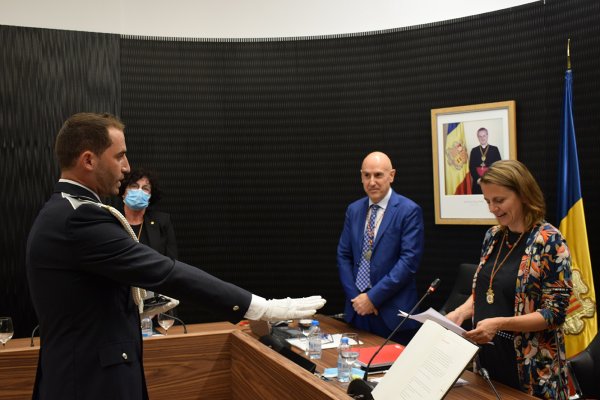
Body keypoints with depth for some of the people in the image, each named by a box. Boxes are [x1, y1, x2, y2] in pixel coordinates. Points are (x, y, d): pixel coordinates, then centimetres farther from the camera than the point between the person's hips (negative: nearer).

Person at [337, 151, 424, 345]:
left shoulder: (409, 211, -8)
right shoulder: (354, 210, 9)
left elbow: (409, 260, -14)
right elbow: (343, 256, 10)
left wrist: (373, 297, -14)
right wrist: (355, 296, -3)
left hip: (392, 312, -4)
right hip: (358, 309, 5)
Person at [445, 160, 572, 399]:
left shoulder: (549, 241, -14)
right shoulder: (493, 236, 5)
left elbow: (555, 312, -16)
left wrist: (500, 323, -27)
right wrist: (460, 312, -4)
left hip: (530, 368, -6)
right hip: (487, 358, 6)